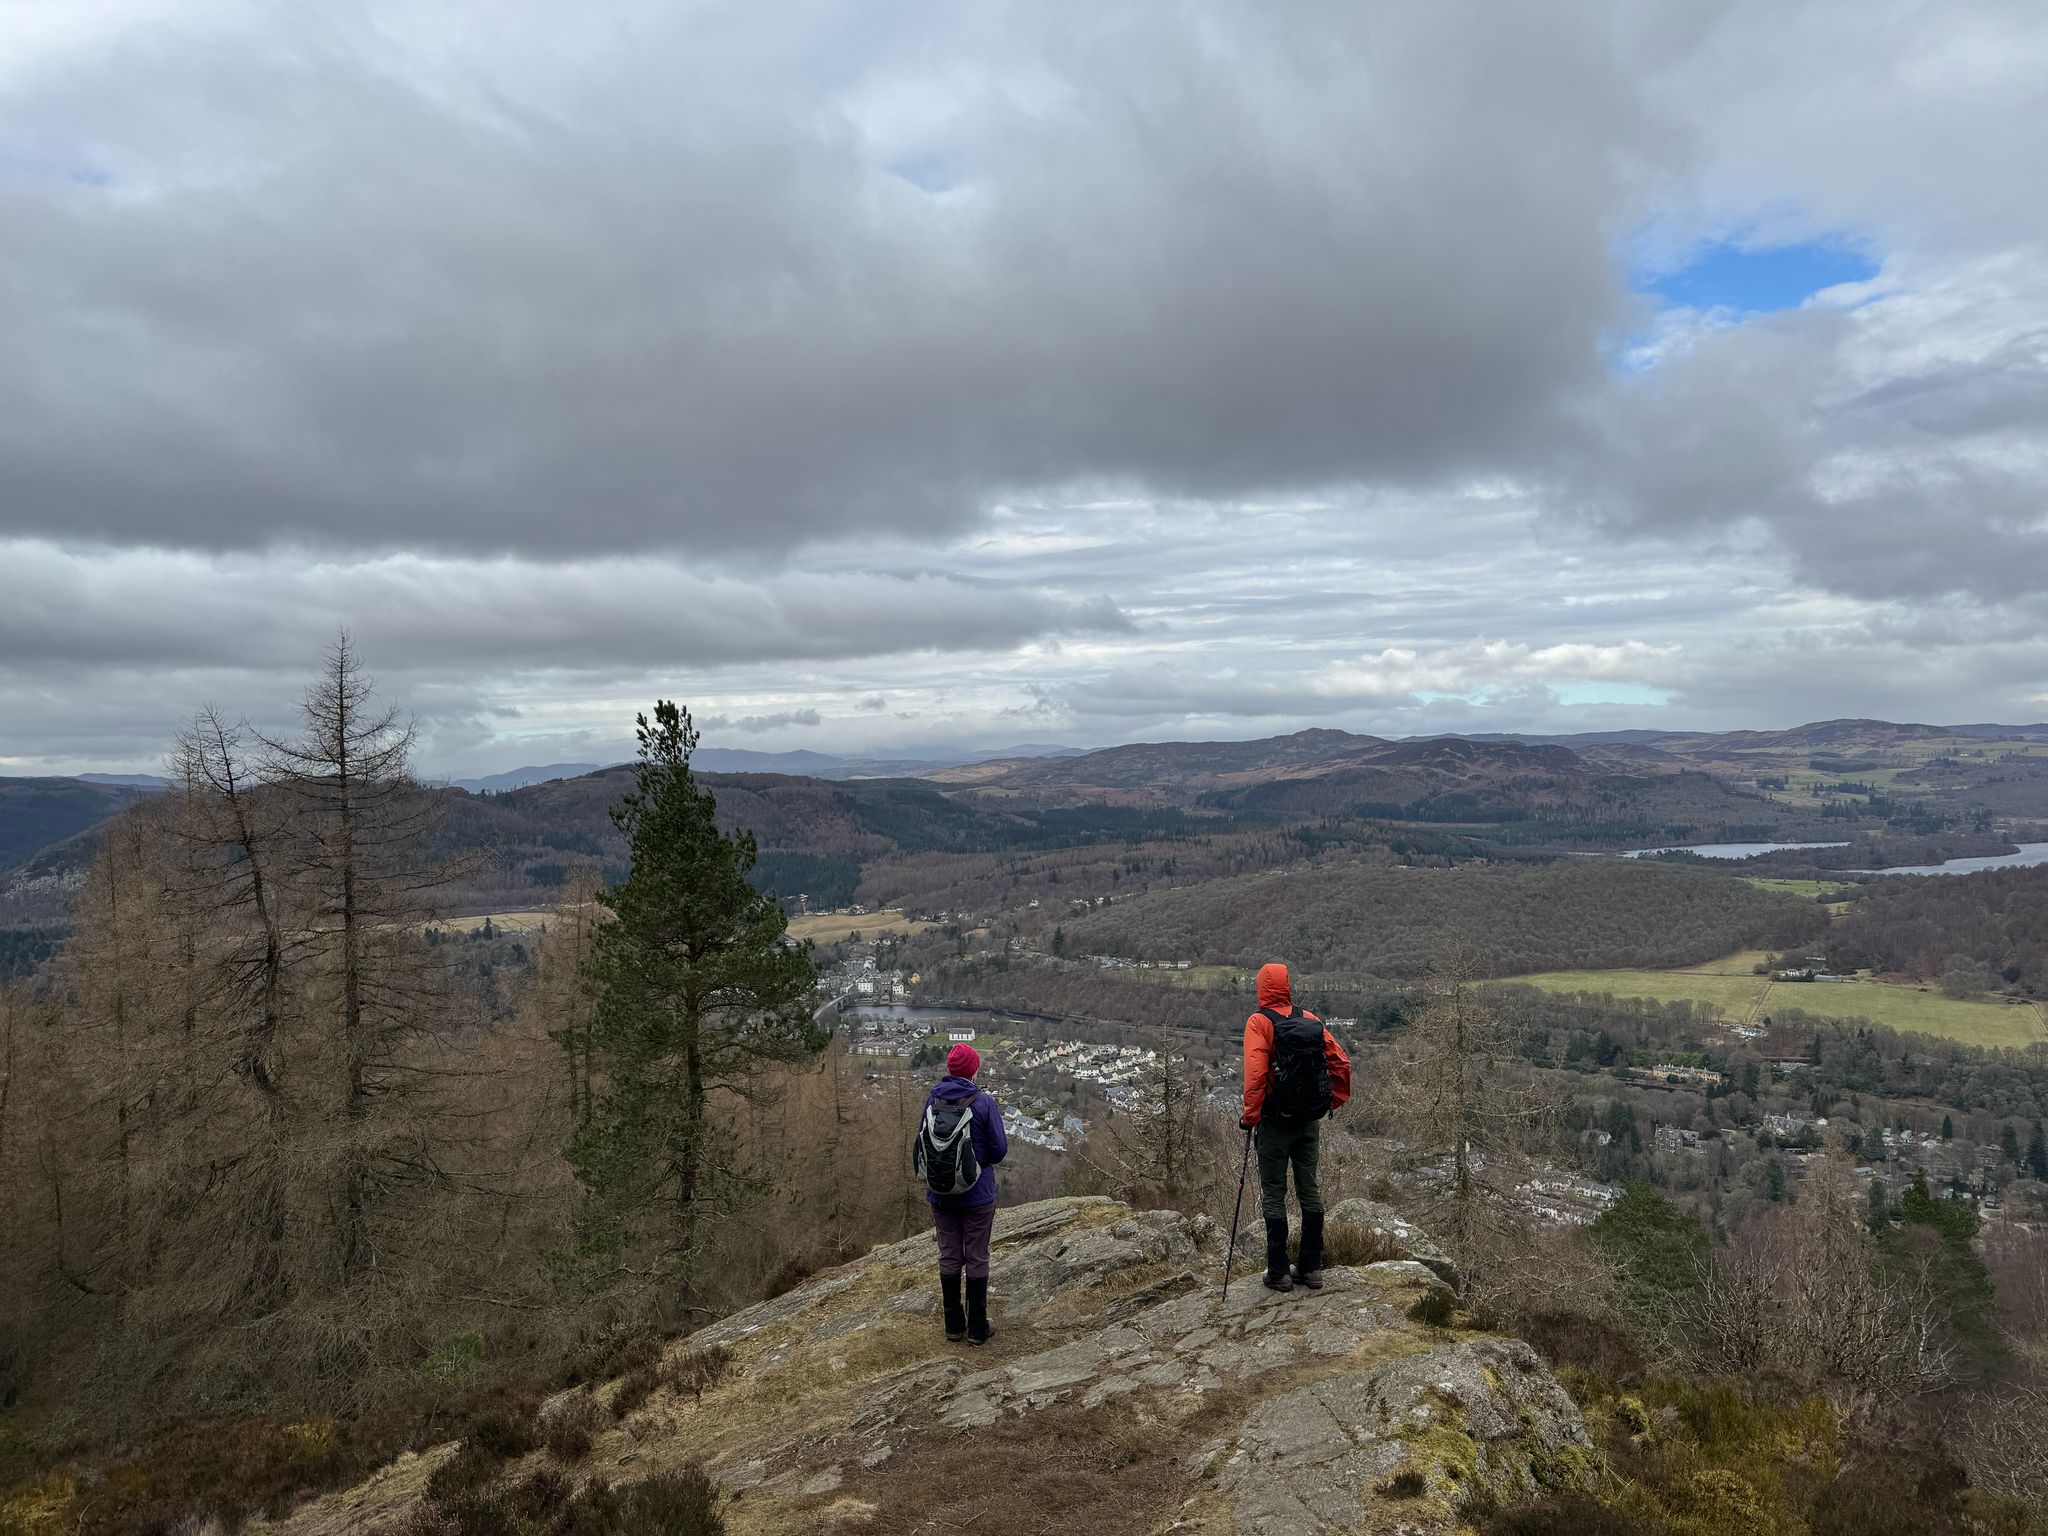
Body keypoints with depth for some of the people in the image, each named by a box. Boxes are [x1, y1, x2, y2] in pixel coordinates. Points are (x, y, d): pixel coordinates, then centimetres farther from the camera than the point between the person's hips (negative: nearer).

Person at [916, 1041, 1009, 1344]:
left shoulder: (932, 1099, -6)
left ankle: (954, 1325, 24)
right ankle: (978, 1328, 17)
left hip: (940, 1194, 3)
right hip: (977, 1194, -3)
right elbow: (1000, 1150, -12)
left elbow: (921, 1140, 2)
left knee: (949, 1257, 15)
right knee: (977, 1259, 10)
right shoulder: (984, 1103, -17)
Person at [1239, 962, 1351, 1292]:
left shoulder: (1259, 1022, -13)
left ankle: (1278, 1273, 7)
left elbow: (1255, 1073, -22)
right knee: (1309, 1190, 14)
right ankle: (1311, 1268, 20)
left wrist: (1250, 1115, -14)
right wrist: (1334, 1100, 16)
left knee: (1273, 1195, 4)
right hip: (1310, 1121, 5)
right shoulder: (1310, 1020, 3)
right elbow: (1341, 1062, 4)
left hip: (1275, 1122, -5)